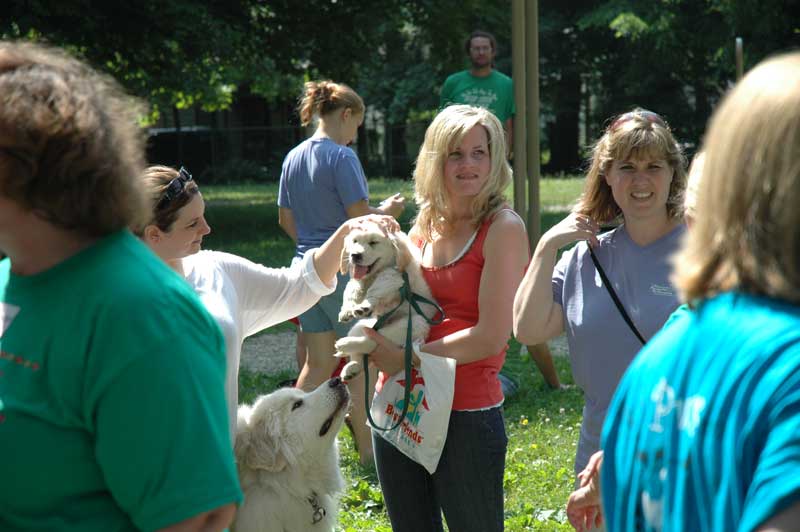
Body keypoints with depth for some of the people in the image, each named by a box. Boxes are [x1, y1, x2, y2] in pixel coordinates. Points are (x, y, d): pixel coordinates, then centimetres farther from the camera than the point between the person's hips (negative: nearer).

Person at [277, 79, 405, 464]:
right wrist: (388, 211, 1)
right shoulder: (342, 157, -14)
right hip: (342, 270, -7)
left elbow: (286, 220, 15)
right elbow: (360, 218, -18)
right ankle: (367, 448, 9)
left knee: (318, 362, 16)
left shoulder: (293, 158, 9)